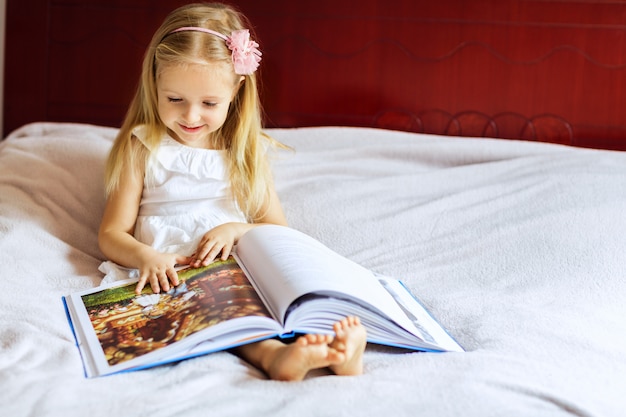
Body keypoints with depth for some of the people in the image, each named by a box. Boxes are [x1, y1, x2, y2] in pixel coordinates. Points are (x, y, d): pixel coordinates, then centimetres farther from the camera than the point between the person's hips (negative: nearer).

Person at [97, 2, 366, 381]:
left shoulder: (248, 152, 14)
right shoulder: (142, 148, 8)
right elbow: (112, 234, 5)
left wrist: (237, 230, -8)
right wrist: (146, 257, -18)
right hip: (167, 276, -2)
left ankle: (338, 349, -55)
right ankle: (271, 354, -60)